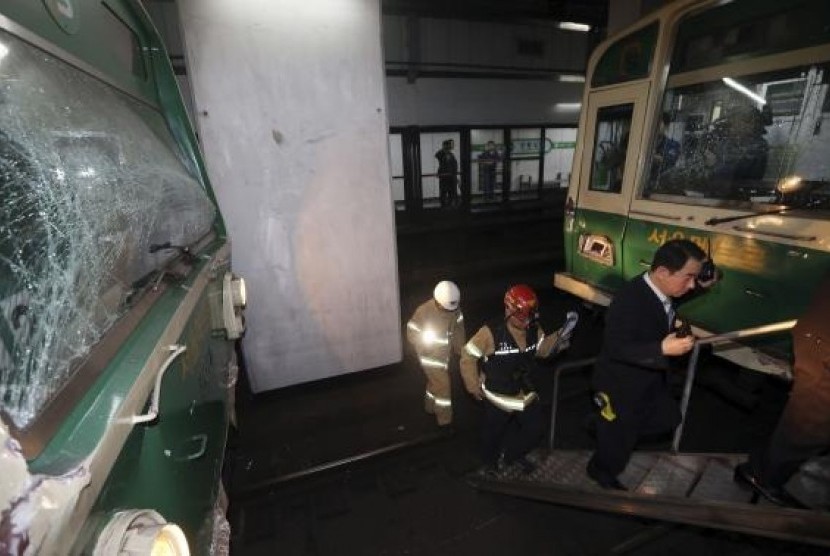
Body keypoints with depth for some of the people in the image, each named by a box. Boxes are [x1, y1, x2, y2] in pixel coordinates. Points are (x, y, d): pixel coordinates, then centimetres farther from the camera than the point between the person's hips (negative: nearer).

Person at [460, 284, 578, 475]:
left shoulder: (534, 329, -12)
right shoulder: (491, 332, -31)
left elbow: (542, 349, 5)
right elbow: (468, 356, -21)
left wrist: (560, 335, -14)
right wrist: (474, 386, -12)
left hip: (524, 391, 5)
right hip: (497, 394, -5)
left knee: (536, 427, 16)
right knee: (493, 432, 17)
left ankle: (510, 455, 43)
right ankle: (490, 461, 51)